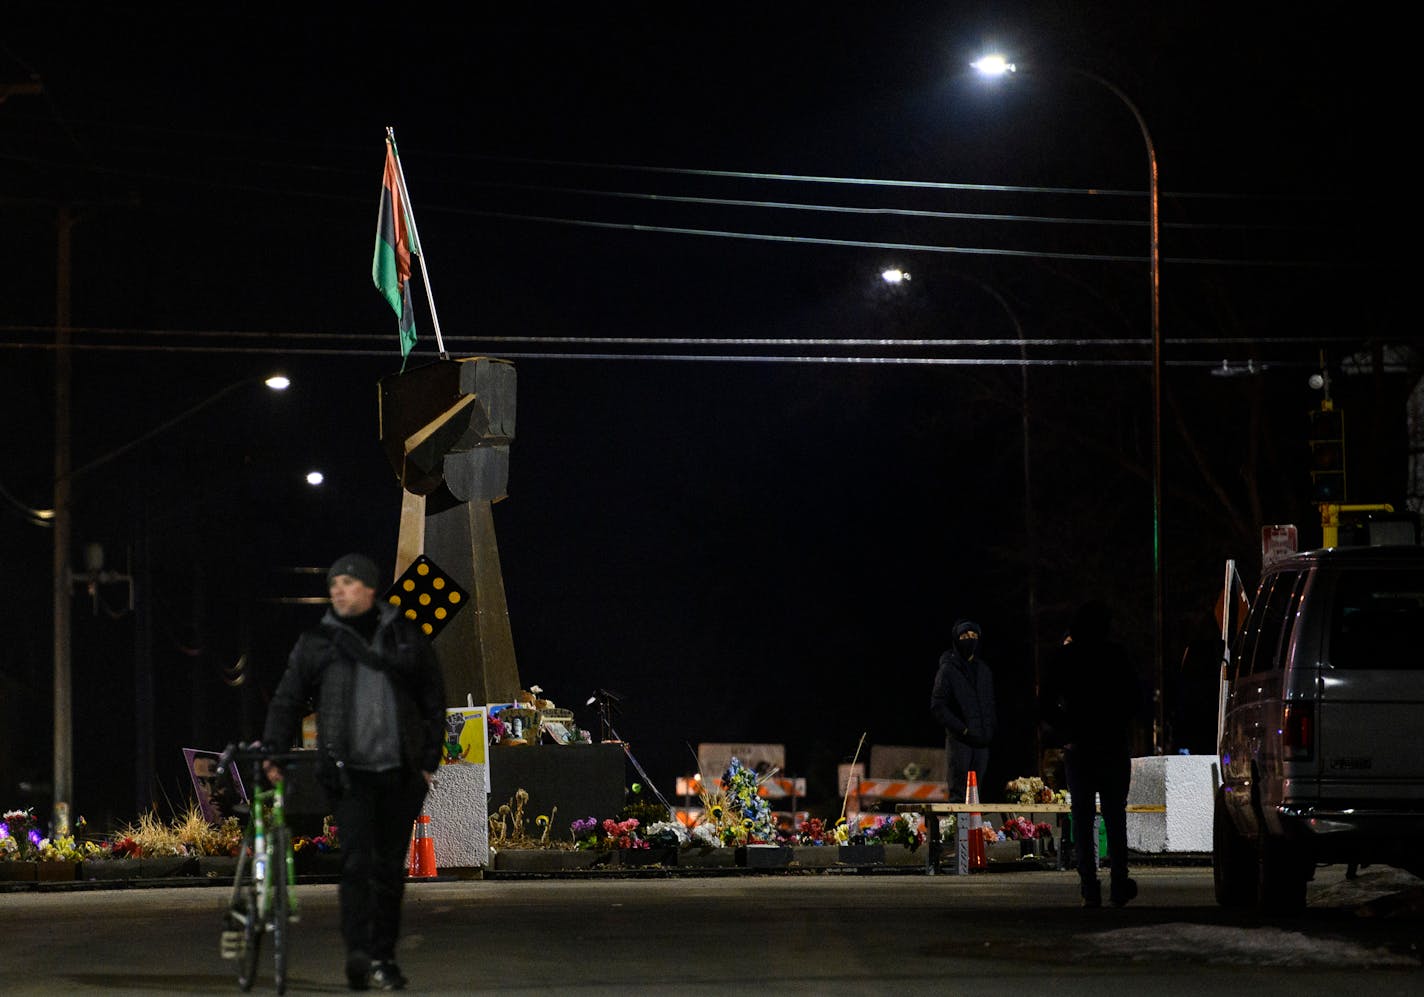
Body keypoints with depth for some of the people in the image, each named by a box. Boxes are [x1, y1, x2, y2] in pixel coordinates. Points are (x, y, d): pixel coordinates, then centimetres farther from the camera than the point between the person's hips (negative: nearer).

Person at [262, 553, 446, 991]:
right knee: (357, 861, -17)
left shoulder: (405, 636, 9)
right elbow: (287, 700, 6)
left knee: (391, 868, 8)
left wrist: (430, 758, 7)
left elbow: (433, 698, 13)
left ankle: (383, 958, 17)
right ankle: (359, 955, -25)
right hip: (350, 772, -2)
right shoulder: (316, 643, 6)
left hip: (401, 773, 2)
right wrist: (272, 753, -6)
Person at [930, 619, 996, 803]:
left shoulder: (983, 670, 17)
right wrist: (962, 730, -12)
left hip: (981, 740, 5)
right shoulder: (948, 669, -1)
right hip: (959, 739, -5)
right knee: (958, 793, -9)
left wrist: (989, 731, 7)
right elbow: (938, 706, -6)